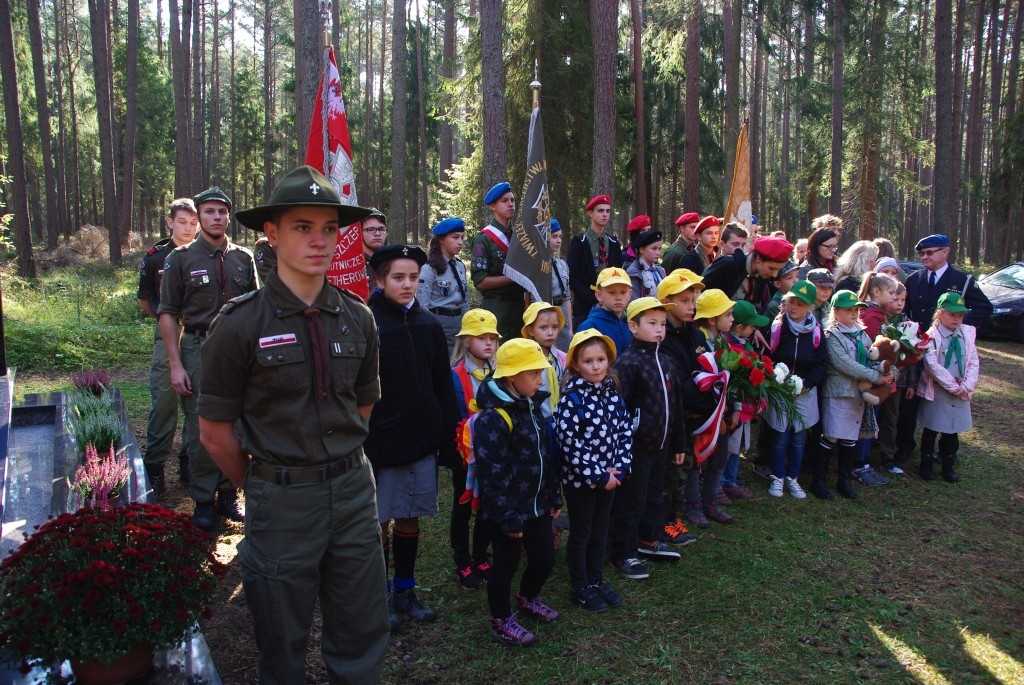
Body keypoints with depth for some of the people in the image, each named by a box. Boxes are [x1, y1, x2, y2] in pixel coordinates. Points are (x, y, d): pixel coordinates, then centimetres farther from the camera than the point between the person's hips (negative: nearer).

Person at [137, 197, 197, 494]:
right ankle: (154, 466, 10)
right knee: (163, 401, 0)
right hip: (167, 338, -1)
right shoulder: (155, 257, 3)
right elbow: (144, 299, 12)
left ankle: (190, 462, 20)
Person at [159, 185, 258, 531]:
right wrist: (175, 365, -7)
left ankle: (229, 494, 23)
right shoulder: (181, 259, 1)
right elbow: (168, 313, -1)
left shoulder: (243, 259, 8)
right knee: (201, 430, 2)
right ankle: (203, 500, 16)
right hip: (198, 350, -2)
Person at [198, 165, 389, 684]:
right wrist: (266, 487, 4)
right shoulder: (241, 323, -13)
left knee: (363, 637, 17)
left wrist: (342, 466, 9)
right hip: (281, 499, -3)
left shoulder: (357, 317, -1)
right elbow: (215, 431, -5)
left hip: (354, 490, 3)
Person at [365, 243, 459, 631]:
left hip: (422, 440, 5)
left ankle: (405, 591, 30)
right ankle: (380, 597, 24)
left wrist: (448, 441, 6)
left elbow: (444, 386, 8)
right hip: (381, 442, -4)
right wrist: (359, 448, -15)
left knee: (410, 518, 15)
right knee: (380, 521, 7)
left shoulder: (428, 325, 4)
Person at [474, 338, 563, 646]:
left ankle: (528, 598, 45)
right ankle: (501, 619, 30)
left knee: (545, 558, 17)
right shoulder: (493, 418, -23)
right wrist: (508, 516, -20)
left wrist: (553, 496, 15)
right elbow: (492, 474, -23)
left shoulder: (531, 406, 6)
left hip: (537, 504, 8)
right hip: (508, 509, -8)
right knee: (506, 564, 9)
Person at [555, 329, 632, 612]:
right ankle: (580, 588, 25)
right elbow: (569, 444, -21)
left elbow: (626, 429, 4)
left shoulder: (613, 392, 0)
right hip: (579, 479, -6)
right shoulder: (571, 398, -18)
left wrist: (620, 467, -8)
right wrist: (598, 476, -17)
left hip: (610, 476, 6)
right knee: (581, 534, 10)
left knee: (600, 531, 19)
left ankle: (597, 580, 35)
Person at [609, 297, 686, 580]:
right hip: (636, 447, -8)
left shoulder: (667, 363, 9)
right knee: (631, 501, 3)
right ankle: (623, 554, 16)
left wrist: (678, 443, 16)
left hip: (660, 445, 8)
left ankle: (648, 539, 40)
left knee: (655, 494, 22)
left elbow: (676, 406, 15)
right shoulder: (627, 363, -17)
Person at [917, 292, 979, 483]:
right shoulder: (931, 336, -10)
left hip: (961, 393, 4)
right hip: (936, 392, -4)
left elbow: (974, 363, 3)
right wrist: (953, 386, -17)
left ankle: (948, 467, 26)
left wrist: (966, 386, -11)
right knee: (931, 431, 7)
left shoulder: (967, 334, 5)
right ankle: (926, 466, 22)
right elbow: (932, 366, -17)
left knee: (952, 431, 13)